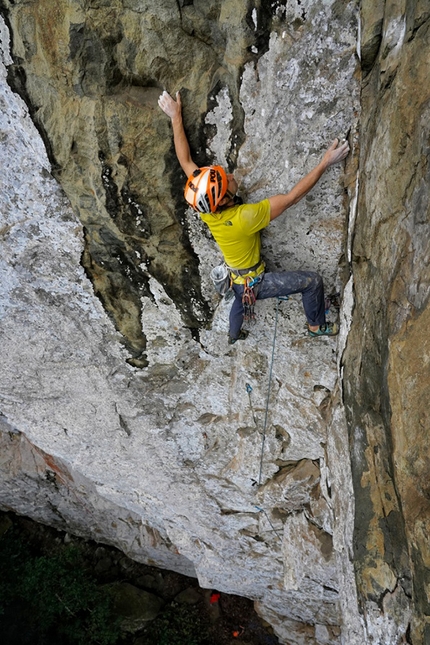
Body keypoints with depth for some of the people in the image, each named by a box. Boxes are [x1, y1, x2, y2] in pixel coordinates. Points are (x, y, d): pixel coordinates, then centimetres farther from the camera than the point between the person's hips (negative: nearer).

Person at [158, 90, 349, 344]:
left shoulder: (205, 206, -19)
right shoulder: (245, 217, -38)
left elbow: (185, 160, -8)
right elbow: (292, 197, -34)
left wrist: (176, 117, -3)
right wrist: (325, 163, -31)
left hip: (236, 280, 7)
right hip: (256, 284, -7)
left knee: (242, 296, 40)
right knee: (312, 280, 1)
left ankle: (234, 334, 65)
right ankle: (317, 326, 23)